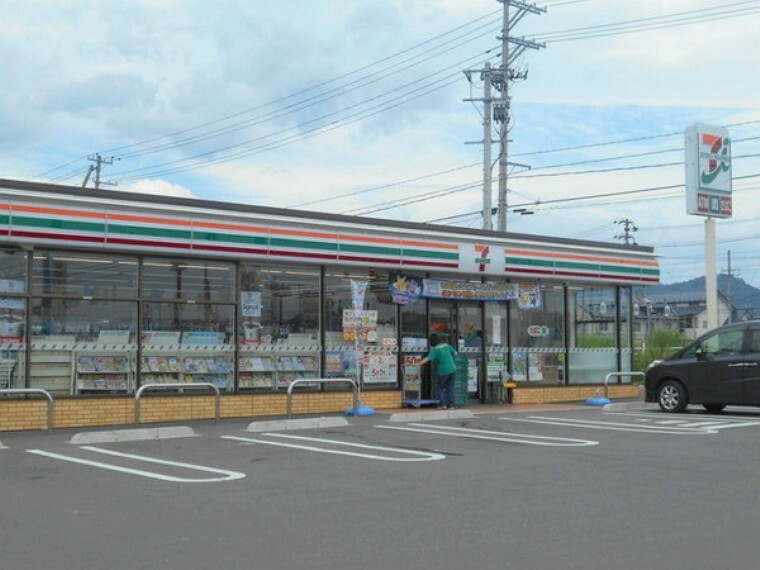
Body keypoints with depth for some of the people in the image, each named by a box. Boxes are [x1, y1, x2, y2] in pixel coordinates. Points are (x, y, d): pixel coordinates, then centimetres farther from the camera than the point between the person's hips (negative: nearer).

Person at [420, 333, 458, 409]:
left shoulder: (435, 349, -9)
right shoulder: (446, 345, 7)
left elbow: (428, 358, -19)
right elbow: (455, 353, 16)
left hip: (443, 371, -5)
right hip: (452, 369, 5)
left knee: (440, 388, 10)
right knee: (450, 387, 13)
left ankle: (443, 404, 2)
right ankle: (451, 404, 11)